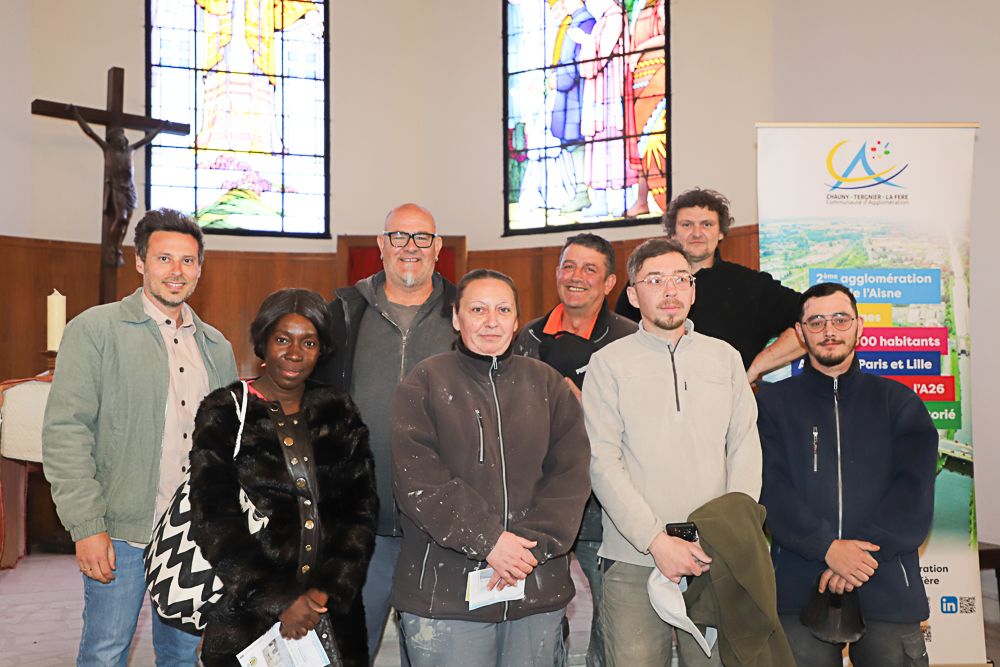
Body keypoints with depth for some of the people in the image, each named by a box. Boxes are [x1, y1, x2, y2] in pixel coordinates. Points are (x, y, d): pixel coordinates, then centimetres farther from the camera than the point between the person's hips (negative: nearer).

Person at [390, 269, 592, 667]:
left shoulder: (547, 384, 10)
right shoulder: (424, 383, 1)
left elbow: (571, 473, 2)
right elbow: (416, 480, -9)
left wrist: (534, 544, -11)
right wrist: (487, 540, -16)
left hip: (538, 589, 3)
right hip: (444, 592, -3)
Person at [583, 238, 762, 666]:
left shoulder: (725, 358, 12)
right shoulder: (608, 363, 3)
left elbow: (745, 448, 8)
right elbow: (602, 463, -4)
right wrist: (657, 541, -12)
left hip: (718, 563, 2)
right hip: (633, 561, -2)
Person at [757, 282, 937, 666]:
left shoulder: (897, 400, 9)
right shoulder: (773, 403, 6)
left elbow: (915, 490, -2)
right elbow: (770, 490, -5)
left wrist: (866, 548, -15)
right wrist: (827, 547, -18)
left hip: (888, 588, 1)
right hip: (800, 589, -1)